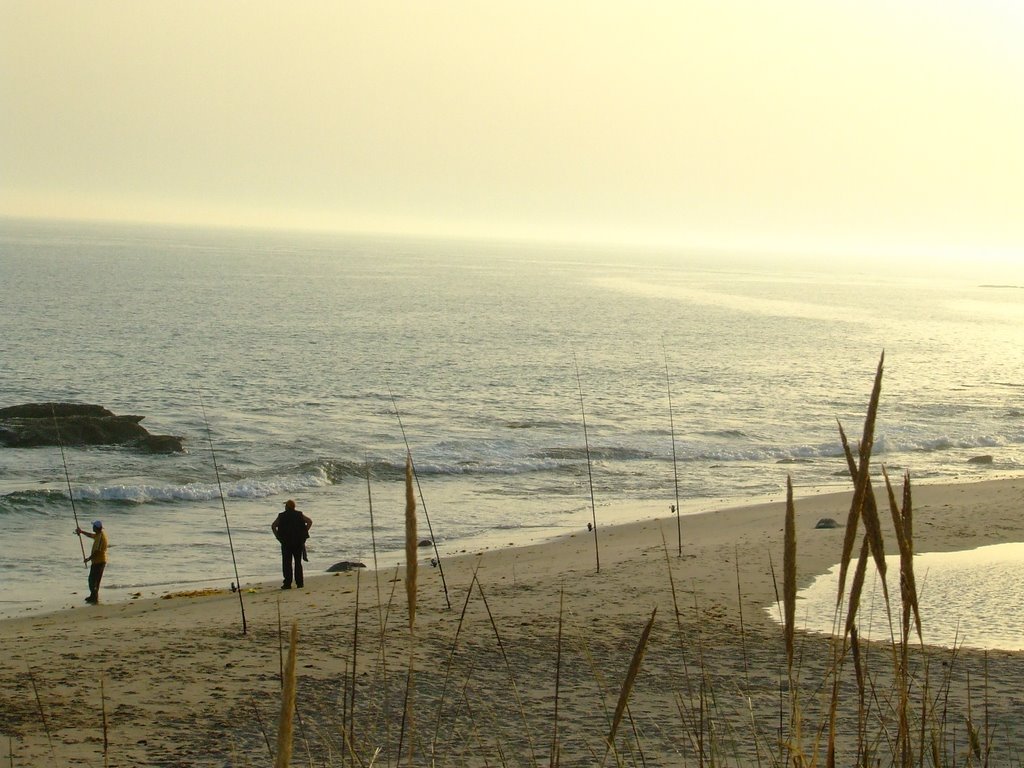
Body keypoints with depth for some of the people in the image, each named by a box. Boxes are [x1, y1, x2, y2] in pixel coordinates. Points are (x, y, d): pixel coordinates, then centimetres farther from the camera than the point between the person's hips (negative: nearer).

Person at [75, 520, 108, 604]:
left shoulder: (100, 537, -22)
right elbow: (92, 535, 29)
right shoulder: (100, 534, 8)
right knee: (95, 580, 19)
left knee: (93, 580, -5)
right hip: (100, 561, 10)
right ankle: (93, 596, 28)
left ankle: (94, 598, -2)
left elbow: (97, 551, -24)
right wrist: (82, 532, 30)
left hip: (98, 562, -10)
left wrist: (89, 559, -13)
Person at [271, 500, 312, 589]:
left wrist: (277, 536, 1)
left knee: (287, 563, 2)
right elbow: (310, 522, -1)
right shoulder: (299, 515, 4)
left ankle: (287, 583, -2)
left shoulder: (281, 516, 0)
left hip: (286, 542, -2)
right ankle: (299, 583, 8)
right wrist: (305, 533, 2)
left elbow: (273, 526, -7)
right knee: (298, 562, 10)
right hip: (299, 541, 2)